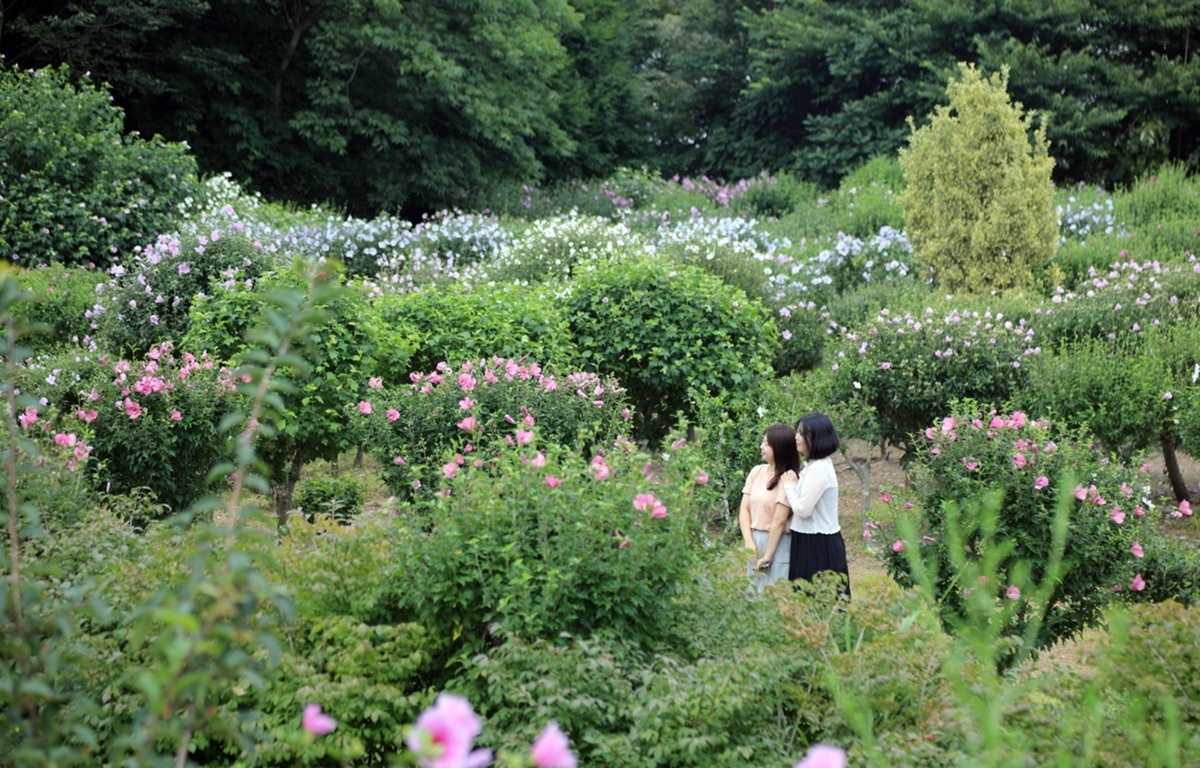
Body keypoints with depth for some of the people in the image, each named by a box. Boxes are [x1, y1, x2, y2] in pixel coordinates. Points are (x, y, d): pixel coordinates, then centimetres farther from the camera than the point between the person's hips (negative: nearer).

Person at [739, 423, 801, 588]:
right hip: (754, 541, 7)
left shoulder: (787, 479, -14)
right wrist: (749, 542, -7)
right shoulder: (756, 472, 5)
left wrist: (768, 555, -11)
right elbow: (745, 509, 4)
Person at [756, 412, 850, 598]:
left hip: (818, 547, -10)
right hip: (811, 542, 10)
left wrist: (789, 486, -7)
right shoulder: (813, 466, 13)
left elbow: (803, 509, -20)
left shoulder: (818, 470, -18)